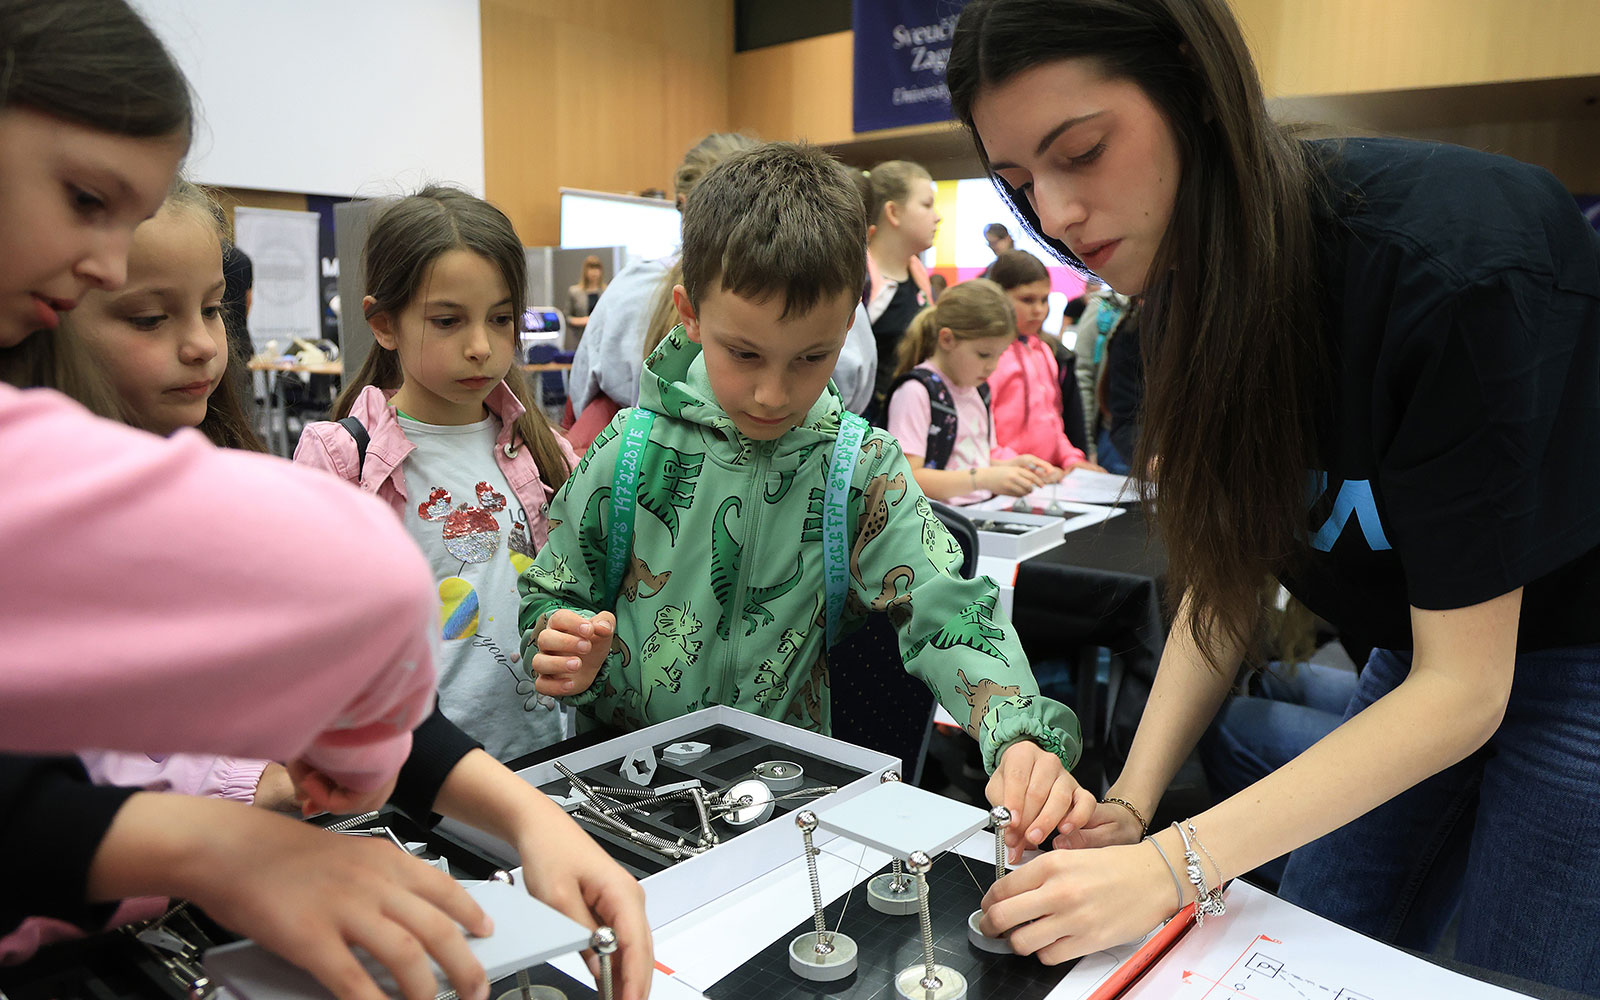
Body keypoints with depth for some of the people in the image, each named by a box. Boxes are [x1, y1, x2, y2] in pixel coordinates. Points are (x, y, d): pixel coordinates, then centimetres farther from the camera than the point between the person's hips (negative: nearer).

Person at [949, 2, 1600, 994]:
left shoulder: (1447, 262, -33)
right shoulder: (1189, 282, -11)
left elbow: (1463, 691, -29)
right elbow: (1226, 572, -6)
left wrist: (1173, 867, -34)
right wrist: (1130, 802, -17)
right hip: (1424, 653, 6)